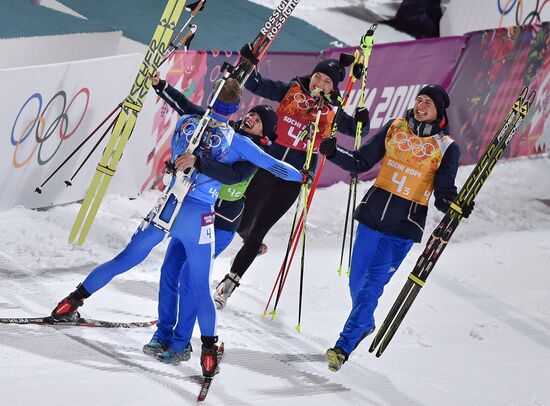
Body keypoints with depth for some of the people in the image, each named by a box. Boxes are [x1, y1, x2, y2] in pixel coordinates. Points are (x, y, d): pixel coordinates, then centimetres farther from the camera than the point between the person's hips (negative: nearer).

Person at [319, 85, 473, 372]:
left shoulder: (447, 148, -3)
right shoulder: (395, 128, 5)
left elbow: (444, 195, -3)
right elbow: (360, 163, 7)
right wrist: (334, 154, -10)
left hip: (404, 227, -4)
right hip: (373, 213, 4)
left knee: (372, 285, -10)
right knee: (357, 280, 13)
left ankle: (344, 347, -9)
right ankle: (365, 324, 42)